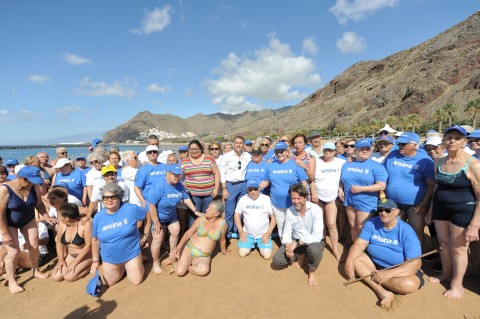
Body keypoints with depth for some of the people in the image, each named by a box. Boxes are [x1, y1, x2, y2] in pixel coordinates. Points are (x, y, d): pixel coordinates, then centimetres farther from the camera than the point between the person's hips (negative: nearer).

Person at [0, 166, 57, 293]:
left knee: (34, 246, 7)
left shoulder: (34, 186, -19)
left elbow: (39, 204, -5)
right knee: (14, 252, -4)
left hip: (28, 220, 4)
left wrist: (47, 217, -19)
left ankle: (36, 271, 30)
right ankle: (11, 282, 16)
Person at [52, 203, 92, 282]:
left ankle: (90, 265, 1)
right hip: (70, 255, 7)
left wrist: (74, 263, -21)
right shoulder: (62, 224, -6)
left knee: (69, 277, -22)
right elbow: (59, 242, 7)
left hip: (86, 255, -7)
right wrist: (60, 260, -4)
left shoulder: (86, 224, -25)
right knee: (56, 276, -9)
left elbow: (88, 246, -22)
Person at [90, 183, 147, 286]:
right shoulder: (98, 217, -8)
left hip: (131, 253, -3)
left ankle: (138, 262, 30)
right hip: (109, 258, 3)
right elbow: (95, 240, 2)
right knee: (110, 283, 14)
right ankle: (123, 267, 40)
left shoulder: (131, 209, -18)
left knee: (136, 281, 3)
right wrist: (95, 261, 5)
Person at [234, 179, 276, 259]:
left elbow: (273, 217, -7)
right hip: (247, 234, 2)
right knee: (242, 254, -8)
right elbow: (237, 215, 4)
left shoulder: (267, 199, -12)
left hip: (263, 234, -1)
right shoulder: (243, 199, -6)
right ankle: (252, 244, 22)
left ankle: (259, 244, 20)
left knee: (267, 256, -12)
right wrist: (241, 231, -4)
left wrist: (268, 233, -12)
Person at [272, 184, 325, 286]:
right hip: (295, 242, 4)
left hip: (313, 242, -4)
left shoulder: (316, 209, -23)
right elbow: (286, 233, -4)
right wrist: (288, 246, -24)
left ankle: (312, 271, -2)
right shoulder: (289, 211, -10)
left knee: (314, 249, -39)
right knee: (277, 260, -14)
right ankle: (300, 255, 18)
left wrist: (297, 242, -31)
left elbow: (317, 236, -27)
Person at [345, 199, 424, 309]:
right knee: (354, 258, -20)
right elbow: (360, 244, -11)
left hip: (399, 270, -4)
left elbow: (415, 263, -23)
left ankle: (370, 279, -17)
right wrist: (349, 261, -30)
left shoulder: (407, 232, -18)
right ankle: (382, 292, -28)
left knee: (409, 285, -34)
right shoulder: (371, 223, -6)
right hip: (374, 263, 4)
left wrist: (388, 274, -34)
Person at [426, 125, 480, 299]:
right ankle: (446, 274, 36)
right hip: (441, 208, 5)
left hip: (463, 211, -5)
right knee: (444, 243, 16)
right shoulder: (439, 163, 3)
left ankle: (457, 283, 26)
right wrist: (431, 209, 16)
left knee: (458, 248, 7)